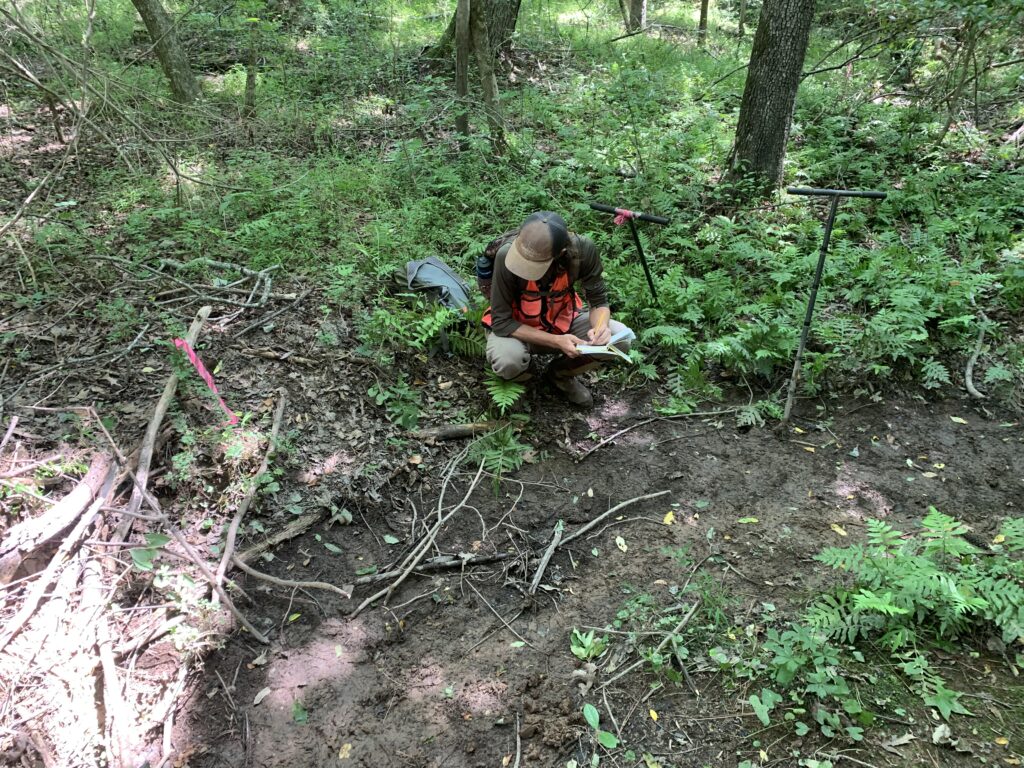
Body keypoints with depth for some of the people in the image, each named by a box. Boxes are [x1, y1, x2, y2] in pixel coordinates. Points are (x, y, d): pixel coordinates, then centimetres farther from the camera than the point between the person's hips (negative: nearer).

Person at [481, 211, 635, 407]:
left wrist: (600, 327, -33)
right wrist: (556, 341, -32)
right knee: (508, 363, -35)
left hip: (562, 322, 3)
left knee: (620, 338, -20)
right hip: (516, 329, -2)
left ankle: (560, 372, 6)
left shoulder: (582, 250, -26)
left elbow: (599, 300, -10)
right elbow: (501, 322, -25)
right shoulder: (507, 254, -32)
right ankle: (521, 377, 4)